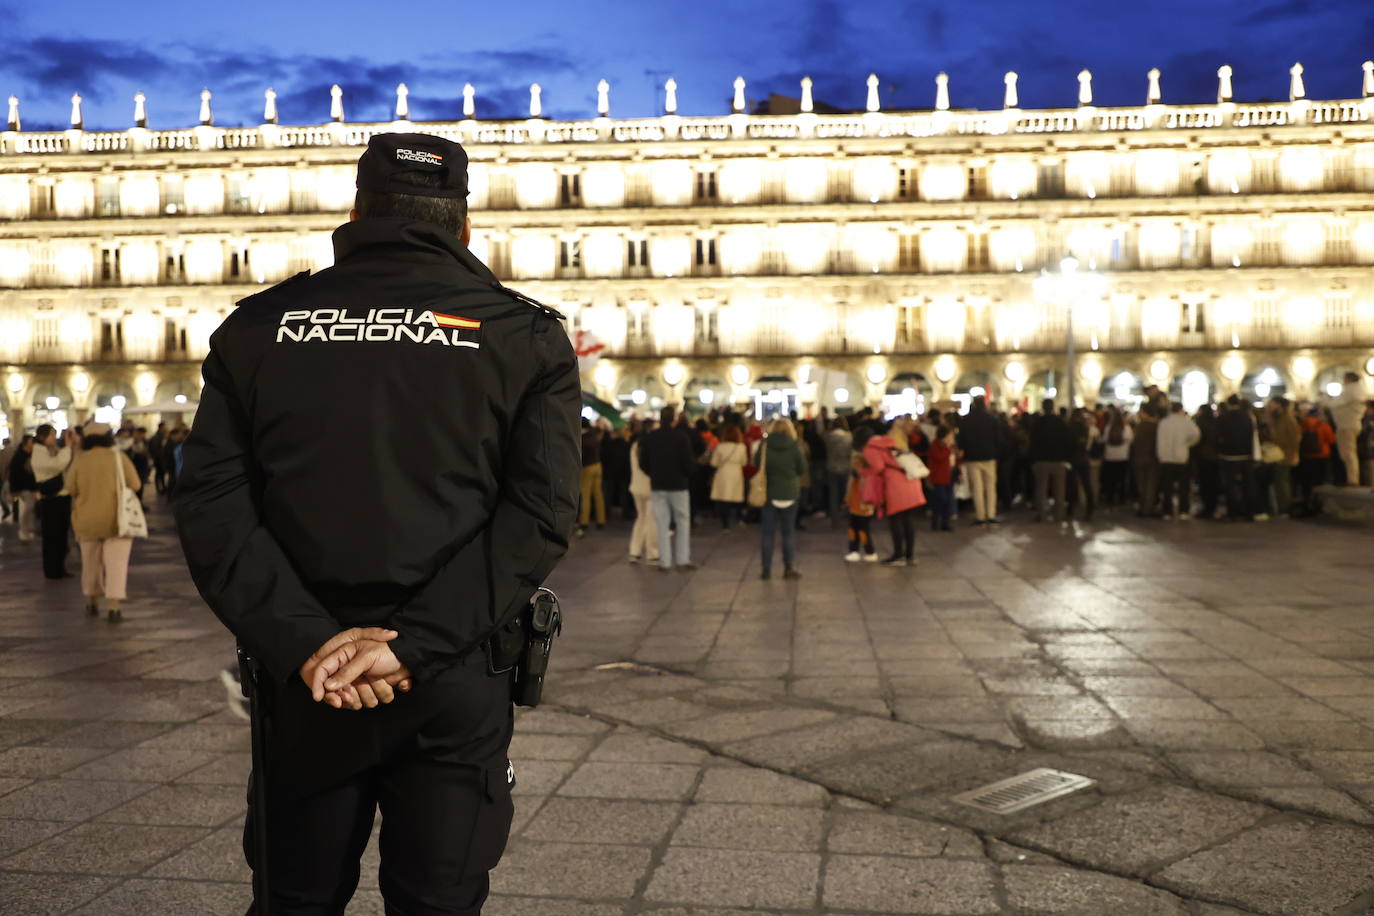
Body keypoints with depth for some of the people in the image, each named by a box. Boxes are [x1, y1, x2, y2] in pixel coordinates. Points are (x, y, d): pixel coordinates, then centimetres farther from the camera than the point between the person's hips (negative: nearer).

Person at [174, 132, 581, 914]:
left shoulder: (259, 328, 5)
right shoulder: (526, 336, 1)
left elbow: (211, 505, -6)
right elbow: (541, 513, -11)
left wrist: (306, 641, -13)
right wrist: (414, 646, -15)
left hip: (305, 674, 2)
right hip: (457, 678, -1)